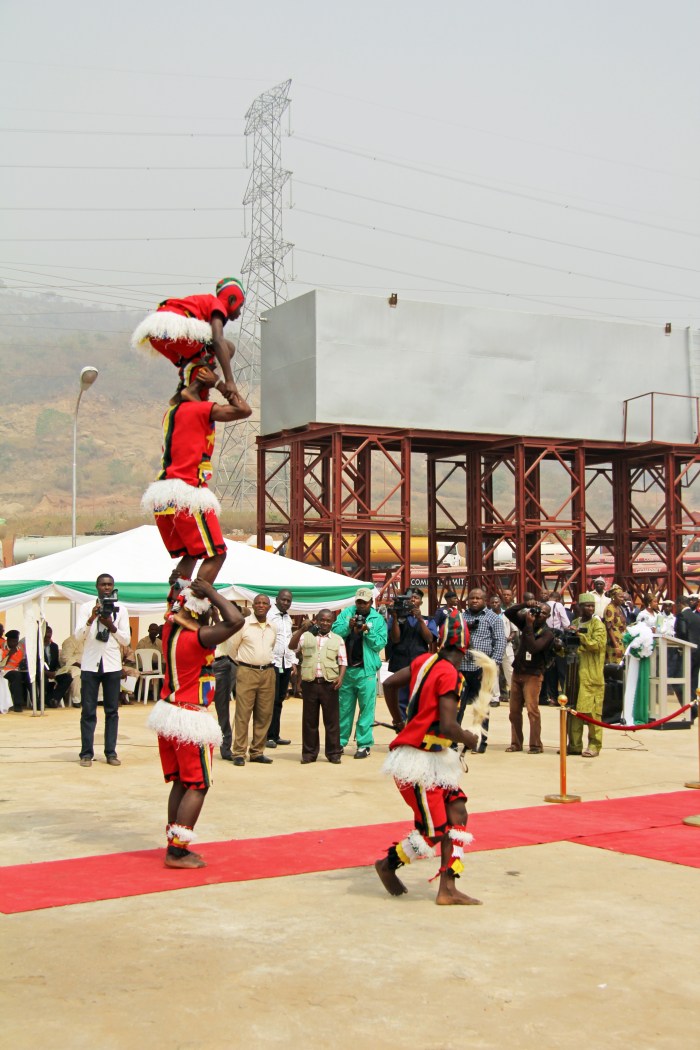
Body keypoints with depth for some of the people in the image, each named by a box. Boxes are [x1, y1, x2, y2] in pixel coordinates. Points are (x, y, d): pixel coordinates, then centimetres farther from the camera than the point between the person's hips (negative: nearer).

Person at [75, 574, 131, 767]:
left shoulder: (120, 609, 6)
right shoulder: (86, 608, 3)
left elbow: (126, 640, 5)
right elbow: (78, 636, -4)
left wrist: (112, 626, -12)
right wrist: (91, 619, -19)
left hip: (112, 665, 1)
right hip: (90, 664, -1)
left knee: (112, 711, 4)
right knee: (88, 710, 0)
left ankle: (111, 752, 9)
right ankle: (86, 753, 4)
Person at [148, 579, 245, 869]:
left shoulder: (169, 627, 1)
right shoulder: (200, 637, -22)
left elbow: (176, 608, 23)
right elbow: (235, 620, -33)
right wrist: (211, 592, -23)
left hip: (168, 712, 8)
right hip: (191, 720, -8)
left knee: (180, 783, 15)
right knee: (197, 786, -1)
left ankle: (175, 846, 18)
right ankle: (177, 851, -4)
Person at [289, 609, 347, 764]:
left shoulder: (337, 639, 11)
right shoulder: (307, 636, 9)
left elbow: (343, 661, 9)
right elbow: (292, 646, -5)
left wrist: (341, 676, -8)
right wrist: (301, 629, -17)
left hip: (330, 684, 0)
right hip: (310, 683, 0)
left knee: (332, 719, 2)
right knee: (309, 719, 5)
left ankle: (334, 753, 9)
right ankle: (309, 753, 13)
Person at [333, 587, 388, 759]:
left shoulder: (378, 619, 3)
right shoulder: (346, 613, 7)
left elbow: (380, 643, -4)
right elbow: (334, 632, -2)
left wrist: (367, 631, -16)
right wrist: (348, 626, -16)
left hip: (366, 670, -2)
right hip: (346, 668, 3)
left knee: (366, 708, -3)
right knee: (344, 707, 11)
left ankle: (364, 744, 2)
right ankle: (341, 741, 20)